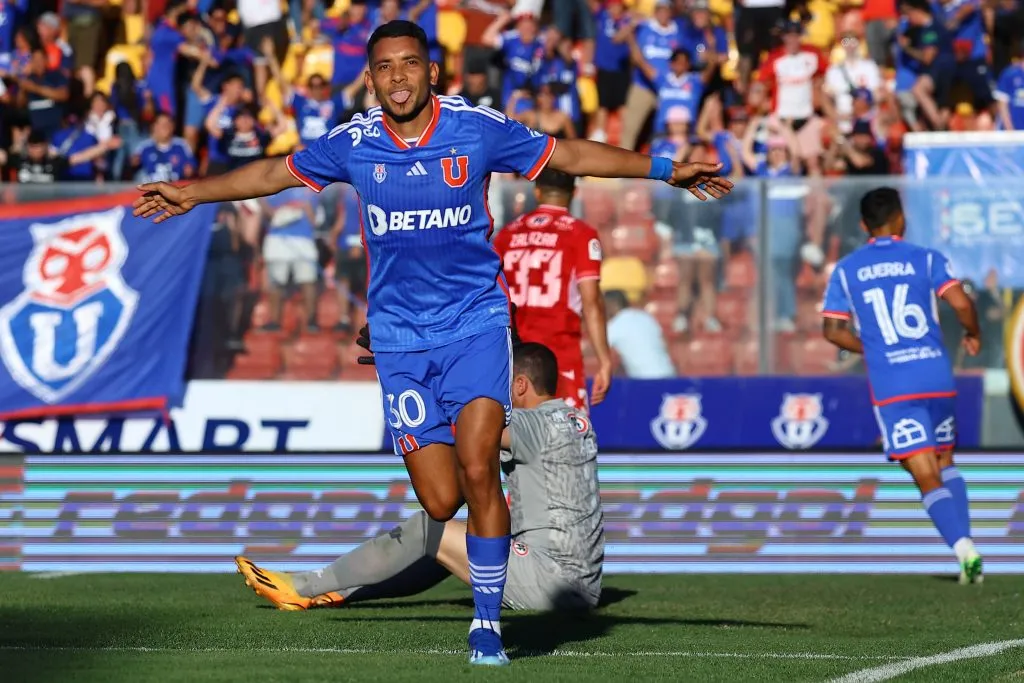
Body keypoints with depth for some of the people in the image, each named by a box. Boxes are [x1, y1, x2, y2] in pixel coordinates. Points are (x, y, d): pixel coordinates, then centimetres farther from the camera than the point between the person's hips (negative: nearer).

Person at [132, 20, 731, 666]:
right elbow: (276, 172, 16)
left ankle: (487, 624, -9)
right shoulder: (354, 144, 0)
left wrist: (666, 170, 4)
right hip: (400, 336, 2)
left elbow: (569, 154, 6)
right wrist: (193, 193, 21)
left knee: (477, 468, -19)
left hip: (477, 321, -2)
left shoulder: (477, 129, -4)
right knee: (441, 501, -7)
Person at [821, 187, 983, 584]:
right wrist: (973, 334, 14)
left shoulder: (846, 269, 9)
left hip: (891, 388, -1)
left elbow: (833, 331, 7)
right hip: (937, 379, 1)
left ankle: (964, 548, -25)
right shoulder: (926, 259, 5)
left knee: (928, 480, -5)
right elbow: (961, 303, -7)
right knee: (945, 465, 21)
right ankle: (965, 543, 7)